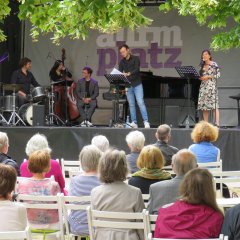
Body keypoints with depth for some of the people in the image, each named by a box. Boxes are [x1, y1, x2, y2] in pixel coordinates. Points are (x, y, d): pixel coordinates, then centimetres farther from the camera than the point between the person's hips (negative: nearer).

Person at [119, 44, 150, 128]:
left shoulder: (135, 59, -4)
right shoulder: (122, 62, 9)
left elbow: (136, 70, -18)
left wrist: (128, 74, -35)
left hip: (137, 84, -4)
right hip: (128, 86, 4)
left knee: (140, 102, -11)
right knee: (131, 105, 5)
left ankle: (146, 122, -12)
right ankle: (134, 122, 7)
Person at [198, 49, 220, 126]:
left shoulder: (214, 64, -1)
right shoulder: (202, 66, 16)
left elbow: (218, 75, -7)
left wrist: (208, 77, -13)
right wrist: (200, 77, -1)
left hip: (212, 86, -6)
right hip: (203, 86, 6)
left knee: (214, 105, -12)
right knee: (204, 105, 2)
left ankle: (217, 123, -18)